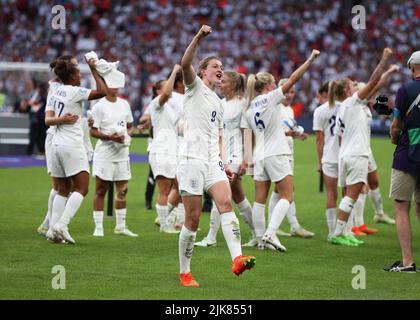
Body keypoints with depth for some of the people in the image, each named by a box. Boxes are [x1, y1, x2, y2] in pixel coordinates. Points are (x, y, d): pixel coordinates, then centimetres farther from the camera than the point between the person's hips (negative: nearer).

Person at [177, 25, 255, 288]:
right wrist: (198, 39, -29)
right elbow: (185, 63, -16)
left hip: (213, 162, 6)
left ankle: (237, 258, -33)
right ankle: (185, 273, 6)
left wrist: (223, 162, 15)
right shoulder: (195, 87, 5)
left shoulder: (218, 103, 24)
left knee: (226, 202, -18)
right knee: (193, 218, -5)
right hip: (192, 159, -6)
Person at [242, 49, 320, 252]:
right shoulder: (271, 98, -5)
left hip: (259, 156, 6)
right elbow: (293, 79, -9)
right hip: (276, 154, -6)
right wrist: (311, 59, -8)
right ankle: (270, 233, -19)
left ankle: (261, 239, 8)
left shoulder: (249, 108, 10)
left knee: (260, 199, 7)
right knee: (287, 197, -3)